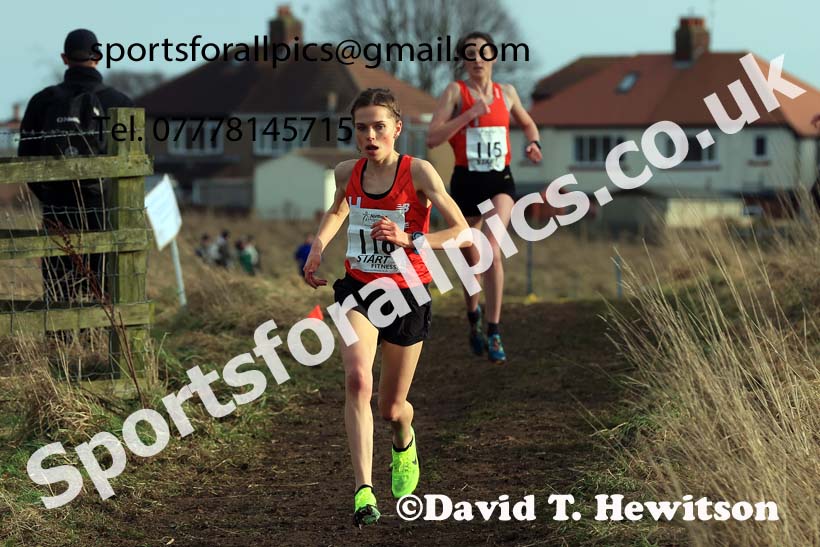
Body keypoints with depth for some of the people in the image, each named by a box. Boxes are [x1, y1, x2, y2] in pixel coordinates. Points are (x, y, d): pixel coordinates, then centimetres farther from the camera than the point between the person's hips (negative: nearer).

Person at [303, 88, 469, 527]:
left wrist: (409, 239, -35)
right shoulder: (347, 173, -3)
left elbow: (463, 233, -21)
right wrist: (318, 246, 5)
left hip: (407, 294, -2)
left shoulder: (418, 173, -16)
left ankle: (404, 442, 49)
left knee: (391, 408, 9)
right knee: (357, 379, -25)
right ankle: (364, 491, -29)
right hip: (358, 289, 2)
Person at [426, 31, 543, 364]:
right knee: (471, 259, 10)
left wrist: (533, 143, 4)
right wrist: (469, 114, -20)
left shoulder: (506, 93, 6)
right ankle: (474, 319, 39)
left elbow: (527, 124, 26)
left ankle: (494, 332, -19)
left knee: (491, 249, -22)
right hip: (466, 183, 0)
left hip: (500, 182, 1)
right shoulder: (455, 92, -4)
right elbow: (433, 139, -13)